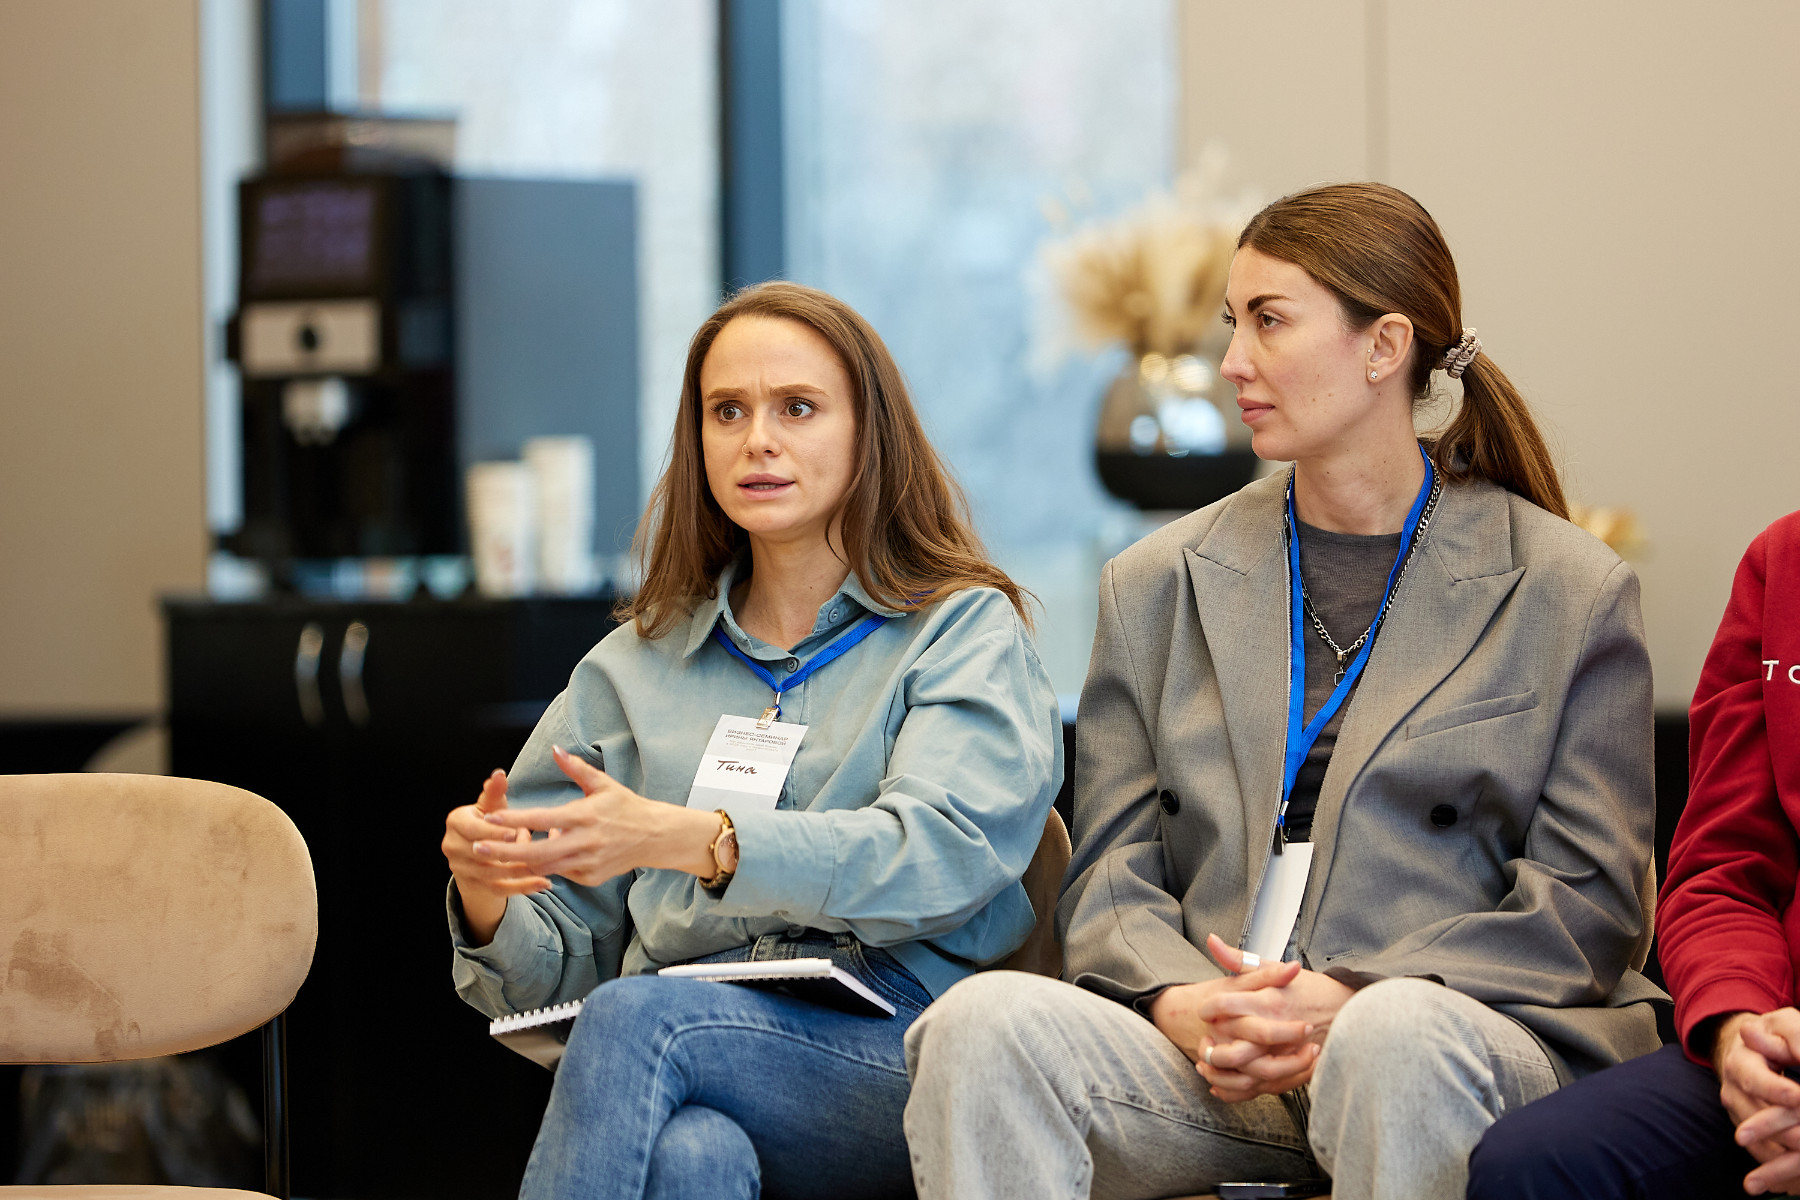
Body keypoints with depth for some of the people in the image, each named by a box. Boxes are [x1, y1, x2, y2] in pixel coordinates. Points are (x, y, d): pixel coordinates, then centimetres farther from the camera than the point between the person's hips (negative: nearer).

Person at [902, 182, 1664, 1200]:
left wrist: (1350, 1001, -12)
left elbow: (1590, 902, 3)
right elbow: (1113, 876, 14)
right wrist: (1182, 1003, -10)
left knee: (1398, 1040, -39)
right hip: (1205, 1051, 3)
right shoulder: (1159, 585, 19)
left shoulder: (1571, 593, 9)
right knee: (984, 1022, -27)